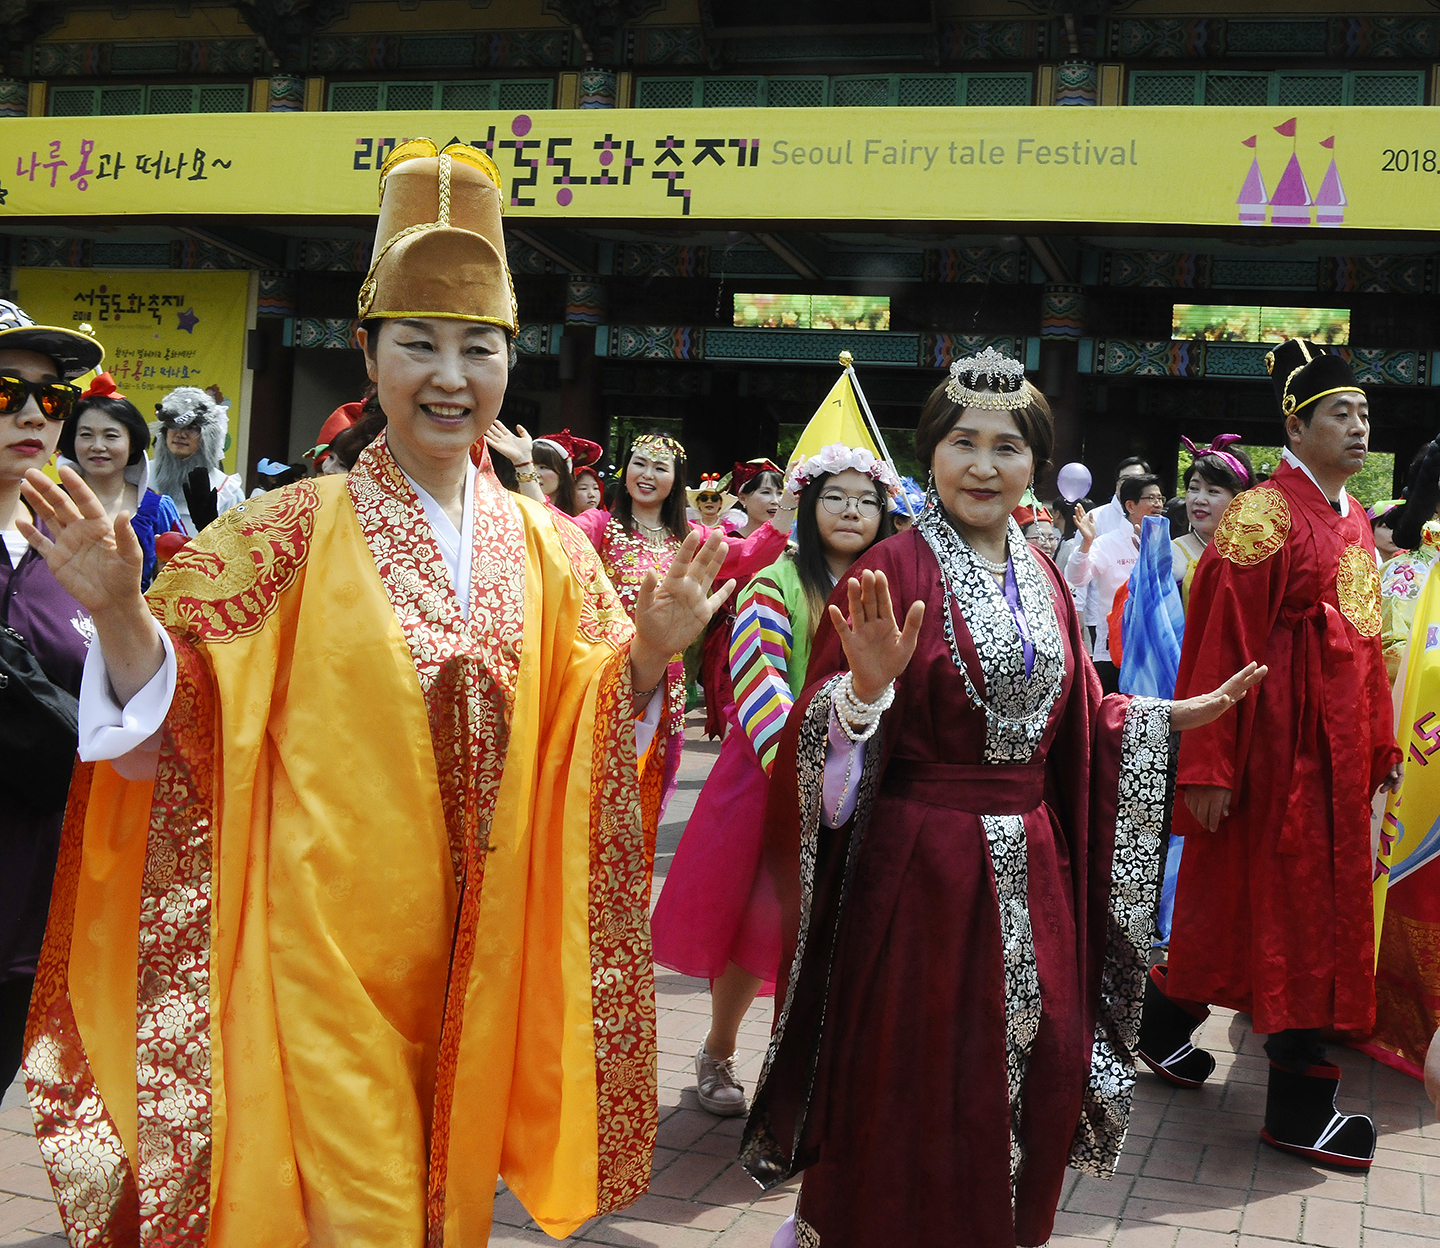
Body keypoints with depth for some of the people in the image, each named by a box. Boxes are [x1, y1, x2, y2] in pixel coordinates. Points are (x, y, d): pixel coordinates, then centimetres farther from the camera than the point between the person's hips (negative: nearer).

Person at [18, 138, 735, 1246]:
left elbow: (588, 739, 4)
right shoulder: (297, 531, -6)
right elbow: (179, 716, -8)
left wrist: (648, 653, -14)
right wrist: (121, 613, -26)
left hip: (482, 943, 4)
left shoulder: (542, 544, 4)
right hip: (334, 937, -3)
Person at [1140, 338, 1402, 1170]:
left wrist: (1380, 746, 14)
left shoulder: (1354, 521, 13)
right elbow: (1220, 645, -16)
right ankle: (1300, 1105, 11)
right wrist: (1207, 767, -18)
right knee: (1296, 914, -1)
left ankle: (1166, 1027, 31)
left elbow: (1367, 641, 17)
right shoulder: (1262, 517, -13)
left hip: (1337, 748, 9)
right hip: (1280, 743, -9)